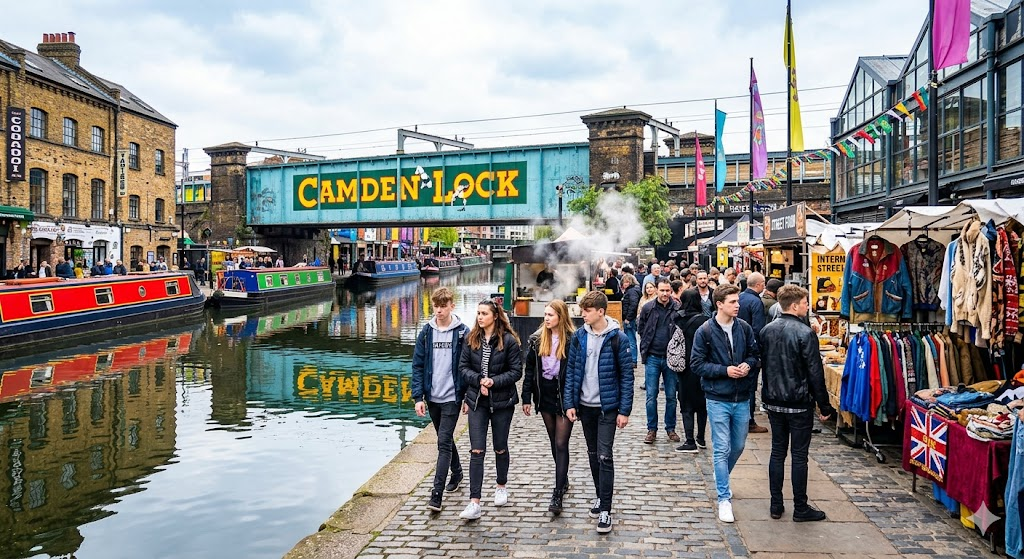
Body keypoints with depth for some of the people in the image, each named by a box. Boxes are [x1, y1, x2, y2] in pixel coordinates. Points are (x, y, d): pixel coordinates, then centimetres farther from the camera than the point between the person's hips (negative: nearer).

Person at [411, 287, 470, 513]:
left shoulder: (462, 333, -7)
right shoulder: (426, 333, 2)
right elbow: (418, 366, 3)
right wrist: (418, 397, -4)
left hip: (452, 397, -4)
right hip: (432, 398, 4)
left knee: (444, 443, -9)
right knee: (445, 440, 19)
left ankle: (436, 494, -8)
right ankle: (457, 474, 39)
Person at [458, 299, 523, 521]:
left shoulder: (509, 340, -8)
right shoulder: (471, 339, 2)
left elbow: (516, 371, -8)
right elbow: (463, 367, 2)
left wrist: (493, 381, -20)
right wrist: (479, 380, -15)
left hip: (502, 402, -2)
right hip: (477, 401, 2)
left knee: (500, 448, 14)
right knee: (476, 451, -4)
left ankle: (501, 486, 40)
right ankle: (474, 503, -4)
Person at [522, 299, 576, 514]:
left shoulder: (572, 340, -11)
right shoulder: (537, 339, 3)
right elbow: (530, 369, 7)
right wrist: (527, 398, 5)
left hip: (564, 396, -5)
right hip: (545, 396, 5)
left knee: (561, 444, -5)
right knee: (554, 442, 17)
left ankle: (557, 494, -4)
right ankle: (563, 479, 35)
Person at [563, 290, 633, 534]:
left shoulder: (617, 338, -11)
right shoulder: (579, 337, 0)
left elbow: (626, 375, -9)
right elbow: (571, 370, 4)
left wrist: (625, 410, -11)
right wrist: (569, 403, -1)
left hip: (607, 407, -4)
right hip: (585, 405, 4)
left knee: (604, 456, -6)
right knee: (593, 454, 15)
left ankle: (605, 510, 0)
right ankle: (600, 496, 32)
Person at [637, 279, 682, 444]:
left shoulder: (678, 309, -6)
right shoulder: (648, 308, -2)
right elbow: (640, 327, 12)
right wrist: (647, 345, 8)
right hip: (653, 357, 0)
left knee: (671, 396, 9)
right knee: (651, 395, 3)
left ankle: (670, 428, 22)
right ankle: (652, 429, 14)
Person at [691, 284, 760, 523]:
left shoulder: (745, 328, 1)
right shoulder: (705, 331, -9)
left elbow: (755, 355, 11)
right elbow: (696, 363, -8)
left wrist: (748, 364, -11)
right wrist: (725, 370, -18)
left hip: (742, 398, 4)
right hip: (718, 398, -4)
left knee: (738, 446, 17)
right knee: (722, 449, -1)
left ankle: (721, 480, 43)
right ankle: (724, 499, 9)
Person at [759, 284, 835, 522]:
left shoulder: (767, 331, 4)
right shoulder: (804, 333, -16)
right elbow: (815, 373, -14)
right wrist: (824, 405, -7)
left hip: (774, 402, 6)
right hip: (799, 404, -6)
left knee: (777, 452, 12)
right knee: (799, 455, 3)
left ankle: (776, 505, 17)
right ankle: (800, 508, 12)